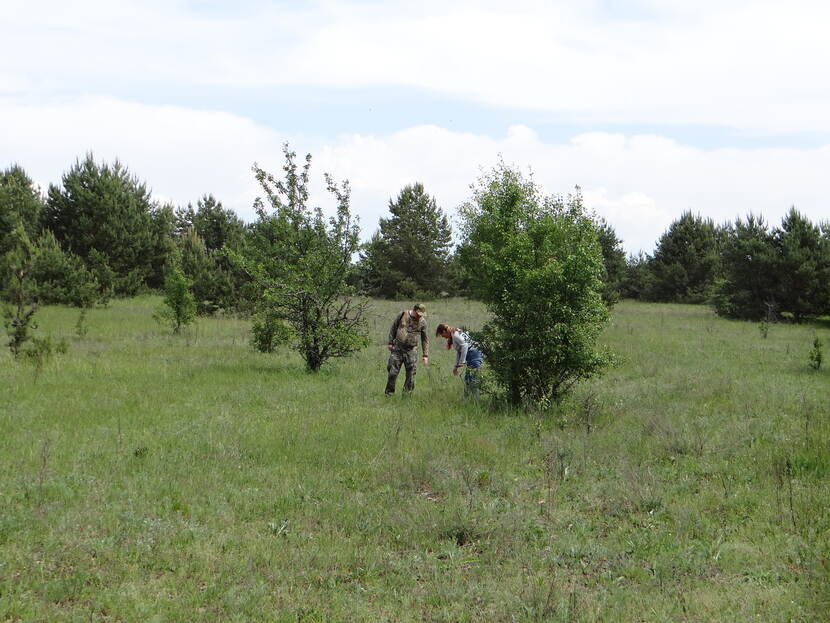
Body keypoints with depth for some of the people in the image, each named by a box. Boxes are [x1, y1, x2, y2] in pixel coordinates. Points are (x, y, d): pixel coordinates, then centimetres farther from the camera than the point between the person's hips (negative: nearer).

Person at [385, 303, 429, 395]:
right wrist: (390, 342, 5)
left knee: (411, 374, -1)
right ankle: (389, 394, 12)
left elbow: (425, 339, 7)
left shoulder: (422, 321, 0)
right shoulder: (402, 315, -3)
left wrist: (425, 355, 3)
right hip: (397, 349, -1)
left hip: (411, 351, 1)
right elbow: (393, 328, 8)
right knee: (393, 372, 0)